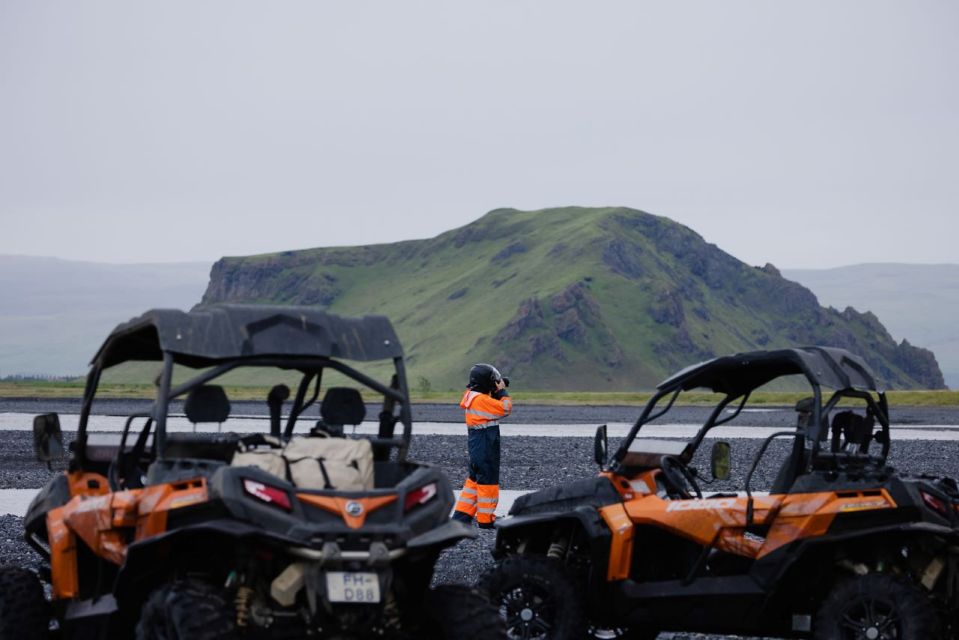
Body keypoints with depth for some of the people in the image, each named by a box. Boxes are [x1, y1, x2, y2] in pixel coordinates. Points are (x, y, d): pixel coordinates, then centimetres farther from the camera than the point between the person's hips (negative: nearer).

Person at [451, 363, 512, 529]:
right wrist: (502, 391, -9)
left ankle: (461, 514, 18)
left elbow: (493, 406, 20)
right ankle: (485, 520, 3)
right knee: (488, 480, -2)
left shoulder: (471, 396, 9)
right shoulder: (482, 400, -20)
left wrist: (498, 393, 8)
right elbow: (506, 408, -22)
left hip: (477, 447, 10)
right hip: (486, 449, -10)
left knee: (474, 479, 17)